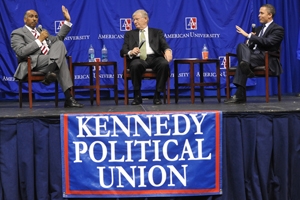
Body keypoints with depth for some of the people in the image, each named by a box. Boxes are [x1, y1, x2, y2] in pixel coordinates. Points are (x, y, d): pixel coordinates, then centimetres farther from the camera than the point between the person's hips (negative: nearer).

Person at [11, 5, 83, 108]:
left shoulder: (40, 30, 30)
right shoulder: (17, 33, 6)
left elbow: (58, 39, 29)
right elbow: (21, 52, -12)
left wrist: (67, 21, 21)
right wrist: (39, 40, -12)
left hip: (51, 62, 7)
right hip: (33, 64, -7)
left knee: (59, 44, -20)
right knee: (60, 58, -28)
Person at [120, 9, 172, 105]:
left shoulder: (157, 32, 21)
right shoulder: (129, 34, 23)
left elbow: (164, 45, 3)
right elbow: (123, 51, 11)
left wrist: (167, 50, -23)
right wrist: (130, 53, -14)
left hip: (154, 58, 0)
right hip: (139, 59, 0)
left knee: (164, 64, -34)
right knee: (135, 65, -37)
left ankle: (157, 95, -22)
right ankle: (137, 96, -20)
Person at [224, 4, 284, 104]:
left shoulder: (278, 29, -1)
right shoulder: (259, 29, 24)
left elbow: (268, 42, -20)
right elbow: (253, 44, 24)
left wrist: (248, 35, -23)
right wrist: (249, 42, -1)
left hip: (268, 60, -6)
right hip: (254, 55, 7)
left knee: (242, 64, -32)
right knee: (241, 46, -28)